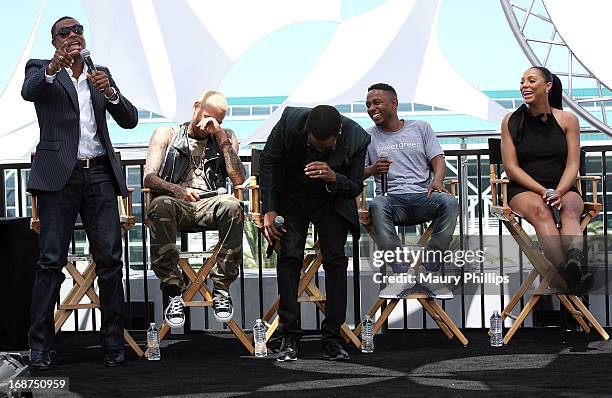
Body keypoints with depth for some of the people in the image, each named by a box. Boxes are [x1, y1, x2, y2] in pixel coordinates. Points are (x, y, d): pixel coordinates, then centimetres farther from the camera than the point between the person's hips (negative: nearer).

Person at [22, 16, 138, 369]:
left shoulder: (101, 74, 18)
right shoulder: (41, 70, 8)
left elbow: (129, 120, 12)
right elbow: (28, 92, -15)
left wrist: (109, 91, -7)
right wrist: (54, 67, -33)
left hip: (100, 175, 3)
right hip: (60, 176, -3)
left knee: (110, 260, -1)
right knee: (52, 261, -6)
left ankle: (114, 342, 4)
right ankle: (40, 346, -4)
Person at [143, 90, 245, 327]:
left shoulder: (226, 138, 21)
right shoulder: (166, 134, 16)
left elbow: (239, 179, 5)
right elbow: (149, 178, 2)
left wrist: (222, 138, 1)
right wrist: (178, 190, -19)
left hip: (210, 204, 1)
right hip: (177, 203, -1)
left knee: (232, 206, -35)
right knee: (160, 206, -38)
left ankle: (221, 287, -27)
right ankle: (173, 292, -34)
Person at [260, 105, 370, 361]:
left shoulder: (357, 139, -25)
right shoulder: (290, 121, -26)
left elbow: (355, 187, -13)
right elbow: (268, 161, -11)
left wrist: (333, 178, -36)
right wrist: (269, 210, -14)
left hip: (331, 200, 0)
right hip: (292, 196, 0)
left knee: (335, 259, -11)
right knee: (289, 256, -13)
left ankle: (332, 337, -4)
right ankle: (289, 336, -9)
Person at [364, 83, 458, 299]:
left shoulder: (420, 128, 18)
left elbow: (438, 160, 10)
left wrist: (437, 180, -12)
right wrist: (373, 170, -13)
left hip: (423, 196, 1)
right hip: (392, 198, 0)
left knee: (449, 202, -33)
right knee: (377, 206, -37)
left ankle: (431, 271, -24)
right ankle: (403, 273, -32)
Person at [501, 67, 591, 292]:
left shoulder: (567, 120, 9)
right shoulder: (512, 121, 6)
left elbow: (572, 164, 3)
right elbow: (511, 166, -1)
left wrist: (559, 192, -18)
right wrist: (543, 191, -13)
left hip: (563, 188, 2)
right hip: (523, 190, -2)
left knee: (570, 208, -34)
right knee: (539, 210, -36)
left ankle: (574, 265, -64)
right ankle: (567, 273, -60)